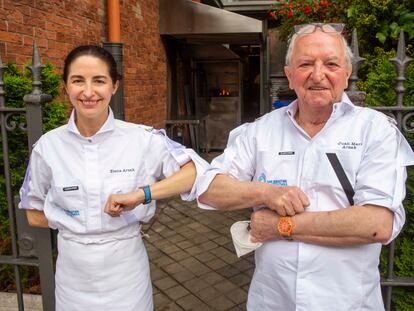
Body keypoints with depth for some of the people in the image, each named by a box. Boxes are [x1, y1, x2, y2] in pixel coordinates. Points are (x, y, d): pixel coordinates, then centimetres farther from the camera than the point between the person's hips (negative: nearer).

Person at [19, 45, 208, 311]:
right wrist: (72, 222, -8)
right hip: (73, 274, 2)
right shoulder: (48, 146, -7)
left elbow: (198, 171, -20)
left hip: (125, 271, -1)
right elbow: (34, 215, 4)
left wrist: (141, 194, -28)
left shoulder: (142, 139, -13)